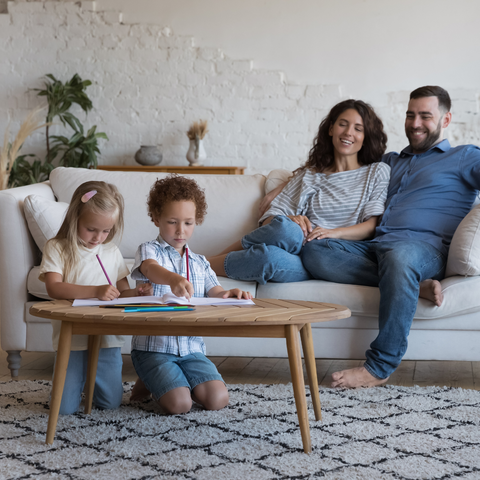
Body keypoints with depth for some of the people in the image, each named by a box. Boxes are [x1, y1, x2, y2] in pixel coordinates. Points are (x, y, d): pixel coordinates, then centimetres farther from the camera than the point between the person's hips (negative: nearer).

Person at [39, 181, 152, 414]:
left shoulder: (112, 252, 10)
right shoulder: (57, 248, -4)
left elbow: (122, 293, 13)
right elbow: (54, 288, -18)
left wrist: (137, 293, -11)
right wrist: (96, 291, -28)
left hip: (107, 340, 3)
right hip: (72, 340, -3)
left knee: (110, 403, 1)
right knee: (65, 407, -5)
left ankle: (93, 379, 34)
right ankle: (78, 379, 28)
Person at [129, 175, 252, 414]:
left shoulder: (200, 263, 17)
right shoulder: (149, 250, -1)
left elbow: (214, 292, 6)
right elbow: (151, 269, -25)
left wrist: (229, 294, -21)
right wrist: (173, 279, -49)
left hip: (190, 347, 5)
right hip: (153, 346, -5)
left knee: (218, 399, -16)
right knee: (179, 404, -23)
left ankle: (171, 381, 13)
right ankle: (149, 383, 10)